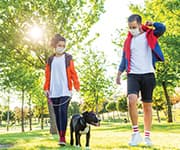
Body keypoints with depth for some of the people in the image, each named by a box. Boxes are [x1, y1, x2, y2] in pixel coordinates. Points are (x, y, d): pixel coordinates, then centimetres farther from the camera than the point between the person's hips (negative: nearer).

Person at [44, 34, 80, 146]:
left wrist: (76, 85, -10)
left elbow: (73, 72, 1)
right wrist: (46, 88, 5)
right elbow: (48, 75, 12)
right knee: (57, 113, 5)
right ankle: (61, 136, 12)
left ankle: (63, 137, -15)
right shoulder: (50, 59, 14)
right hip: (54, 91, 4)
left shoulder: (68, 58, 6)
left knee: (63, 111, -15)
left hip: (65, 90, -3)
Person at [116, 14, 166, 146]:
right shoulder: (128, 40, 14)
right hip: (133, 75, 1)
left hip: (148, 74, -1)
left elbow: (162, 28, -12)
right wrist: (119, 73, 9)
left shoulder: (149, 35, 6)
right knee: (132, 99, -22)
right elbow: (125, 58, 16)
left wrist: (151, 24, -6)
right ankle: (136, 132, -12)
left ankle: (147, 136, 14)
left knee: (147, 105, 4)